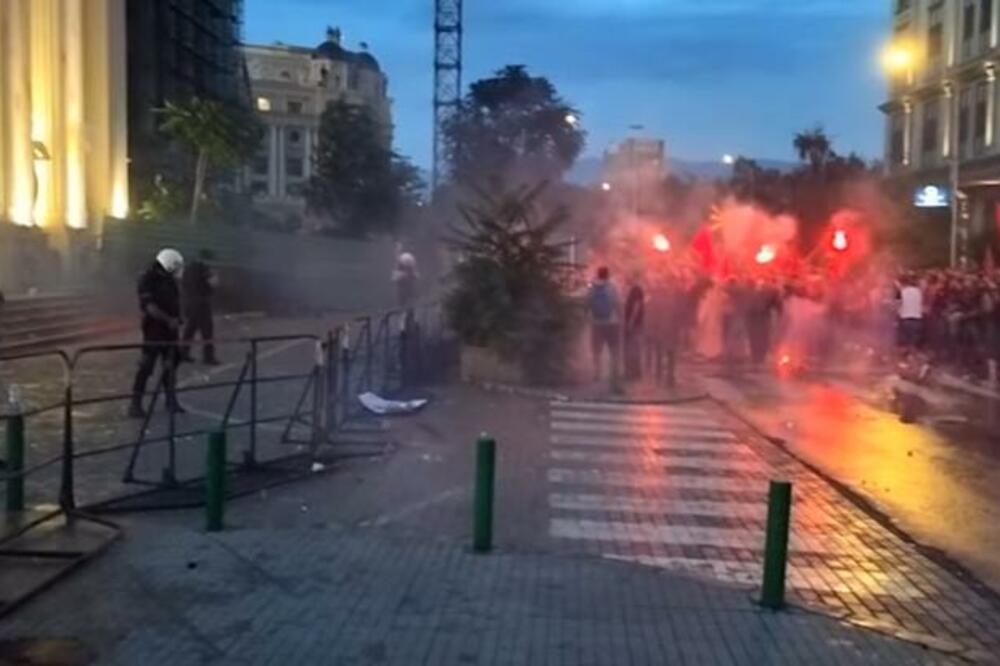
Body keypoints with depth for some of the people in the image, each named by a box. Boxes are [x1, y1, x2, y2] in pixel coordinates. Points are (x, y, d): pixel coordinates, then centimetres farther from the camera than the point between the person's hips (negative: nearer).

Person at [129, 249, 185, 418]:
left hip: (170, 330, 8)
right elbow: (149, 306, -22)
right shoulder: (148, 280, -13)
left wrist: (177, 323, 14)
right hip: (154, 330, -8)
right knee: (146, 367, -7)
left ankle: (171, 401, 20)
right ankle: (136, 404, -2)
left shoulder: (170, 280, 12)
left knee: (170, 366, 11)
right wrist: (168, 320, -27)